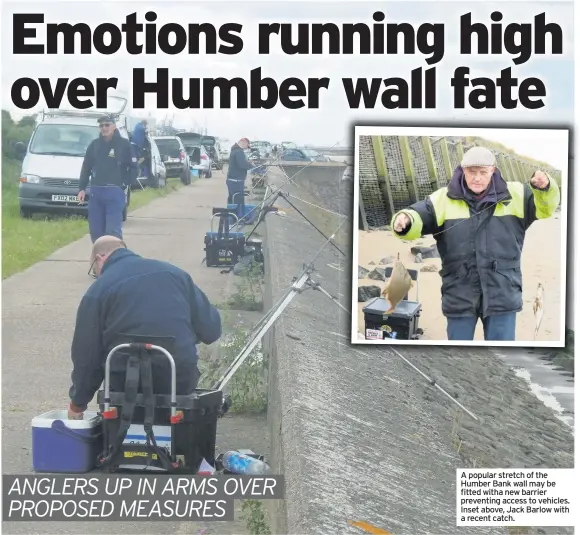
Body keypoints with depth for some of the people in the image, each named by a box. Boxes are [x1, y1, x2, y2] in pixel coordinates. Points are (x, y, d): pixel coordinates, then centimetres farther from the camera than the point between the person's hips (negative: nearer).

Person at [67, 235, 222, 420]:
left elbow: (86, 354, 4)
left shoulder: (98, 290, 2)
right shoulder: (174, 273, 10)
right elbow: (211, 330, 9)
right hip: (181, 381, 2)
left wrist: (78, 403, 17)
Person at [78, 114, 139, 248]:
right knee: (95, 231, 6)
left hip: (114, 193, -4)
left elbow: (134, 168, 2)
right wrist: (82, 188, 7)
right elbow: (86, 167, 14)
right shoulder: (94, 144, 10)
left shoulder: (124, 144, -1)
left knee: (113, 231, -10)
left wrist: (124, 184, -7)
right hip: (95, 192, 4)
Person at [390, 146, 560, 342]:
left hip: (502, 294, 0)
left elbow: (545, 206, 4)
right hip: (460, 295, 0)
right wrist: (404, 220, -31)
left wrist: (544, 187, -20)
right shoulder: (444, 199, 1)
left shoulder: (514, 195, 5)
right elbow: (418, 218, -6)